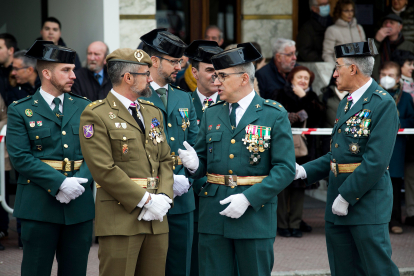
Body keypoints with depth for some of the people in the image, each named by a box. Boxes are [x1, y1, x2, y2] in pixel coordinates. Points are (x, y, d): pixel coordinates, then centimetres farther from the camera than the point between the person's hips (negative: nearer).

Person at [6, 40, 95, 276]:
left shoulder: (84, 108, 12)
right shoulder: (20, 111, 1)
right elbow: (20, 157, -9)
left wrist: (80, 181, -13)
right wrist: (60, 183, -17)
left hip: (80, 205, 3)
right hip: (40, 207, -3)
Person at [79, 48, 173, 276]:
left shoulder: (153, 113, 18)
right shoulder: (96, 115, -6)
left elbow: (165, 160, 16)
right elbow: (105, 170, -13)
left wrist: (164, 197, -3)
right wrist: (146, 200, -14)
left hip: (156, 220, 7)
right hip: (120, 220, -7)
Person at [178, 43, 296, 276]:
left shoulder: (275, 115, -2)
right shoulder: (211, 114, 13)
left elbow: (285, 169, -9)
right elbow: (203, 160, 16)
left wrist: (248, 198, -18)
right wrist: (194, 165, -10)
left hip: (255, 213, -4)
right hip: (214, 216, 4)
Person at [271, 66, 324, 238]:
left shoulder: (311, 97, 11)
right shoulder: (280, 95, 3)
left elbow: (316, 115, -7)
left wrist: (304, 98, -11)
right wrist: (293, 117, -16)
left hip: (303, 145, 3)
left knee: (299, 185, 3)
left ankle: (295, 224, 8)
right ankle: (282, 224, 3)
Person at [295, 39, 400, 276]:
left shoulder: (383, 104, -14)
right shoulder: (346, 103, 16)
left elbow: (376, 161, -20)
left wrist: (346, 197, -18)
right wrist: (305, 171, 5)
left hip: (367, 201, -9)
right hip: (338, 206, 9)